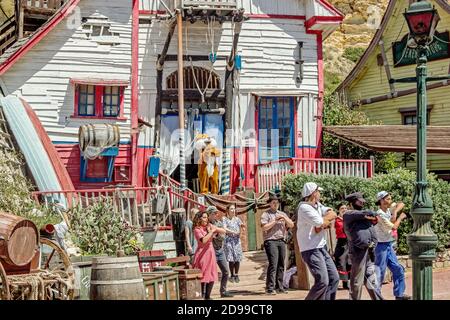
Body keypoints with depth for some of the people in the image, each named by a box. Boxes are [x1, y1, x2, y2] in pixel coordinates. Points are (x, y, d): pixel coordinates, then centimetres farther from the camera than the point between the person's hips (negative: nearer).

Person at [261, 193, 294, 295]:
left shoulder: (282, 214, 20)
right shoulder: (266, 214, 4)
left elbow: (291, 225, 13)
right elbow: (264, 227, -10)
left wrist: (284, 218, -2)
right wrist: (275, 221, -10)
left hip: (281, 241, 6)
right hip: (271, 241, -6)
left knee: (281, 265, 4)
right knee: (273, 264, -13)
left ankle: (279, 287, 10)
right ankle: (270, 288, -13)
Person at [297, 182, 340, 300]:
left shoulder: (317, 205, 12)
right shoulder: (304, 208, -16)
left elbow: (333, 214, 1)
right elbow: (321, 224, -20)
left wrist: (323, 220, -15)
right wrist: (328, 220, 1)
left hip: (322, 248, 9)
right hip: (311, 250, -9)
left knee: (334, 278, 9)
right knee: (322, 281, -16)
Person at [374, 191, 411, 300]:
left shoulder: (388, 210, 4)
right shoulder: (380, 214, -20)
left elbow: (401, 204, 9)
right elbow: (394, 227, -19)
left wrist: (395, 212, -9)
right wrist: (400, 217, -3)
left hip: (389, 246, 9)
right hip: (381, 246, -9)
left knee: (398, 270, 12)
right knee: (380, 273, -5)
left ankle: (399, 294, 20)